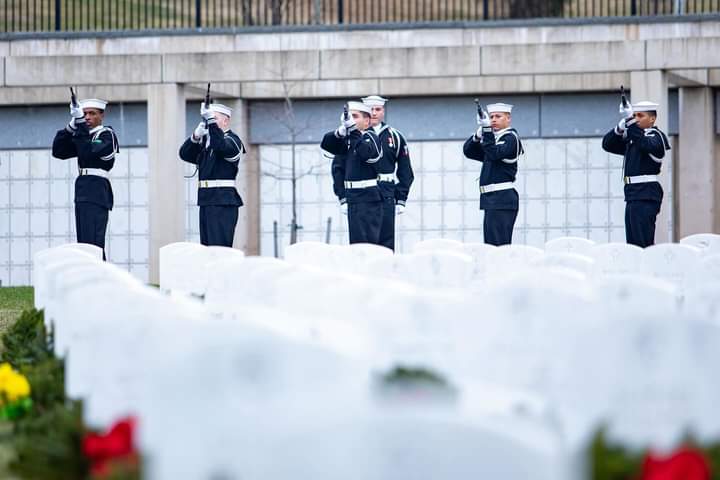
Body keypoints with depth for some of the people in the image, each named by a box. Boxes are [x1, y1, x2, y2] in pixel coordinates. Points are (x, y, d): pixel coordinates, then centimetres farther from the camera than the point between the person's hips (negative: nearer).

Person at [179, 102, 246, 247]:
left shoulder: (232, 140, -5)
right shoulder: (206, 140, 18)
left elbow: (221, 146, -27)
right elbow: (185, 154, 10)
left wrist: (211, 121, -30)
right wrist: (196, 136, -6)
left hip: (223, 202, -8)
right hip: (206, 201, 8)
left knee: (219, 248, -13)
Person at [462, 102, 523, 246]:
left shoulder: (510, 137, -4)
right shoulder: (494, 138, 20)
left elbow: (494, 153, -20)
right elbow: (468, 151, 14)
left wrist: (486, 130, -21)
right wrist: (479, 134, -2)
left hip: (502, 199, -9)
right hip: (491, 198, 9)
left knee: (497, 244, -15)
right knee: (490, 244, 10)